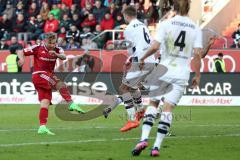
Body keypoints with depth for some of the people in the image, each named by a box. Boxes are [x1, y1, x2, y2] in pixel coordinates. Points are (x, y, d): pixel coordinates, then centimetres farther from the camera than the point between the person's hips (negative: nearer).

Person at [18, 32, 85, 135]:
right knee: (61, 85, -24)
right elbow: (22, 53, 3)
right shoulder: (37, 48, -3)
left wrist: (56, 54, -38)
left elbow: (63, 57, -17)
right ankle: (71, 104, -28)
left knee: (45, 103, -1)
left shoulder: (57, 50, 5)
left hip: (47, 76, 5)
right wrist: (22, 59, -19)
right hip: (39, 75, -5)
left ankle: (42, 127, -3)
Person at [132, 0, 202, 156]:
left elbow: (155, 47, -12)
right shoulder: (196, 29, 2)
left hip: (164, 70, -1)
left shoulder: (166, 24, -4)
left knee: (153, 103, 11)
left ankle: (144, 138, -6)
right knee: (168, 108, 1)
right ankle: (157, 146, -4)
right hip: (182, 74, 1)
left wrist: (143, 58, 5)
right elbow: (198, 54, -5)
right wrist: (198, 75, 4)